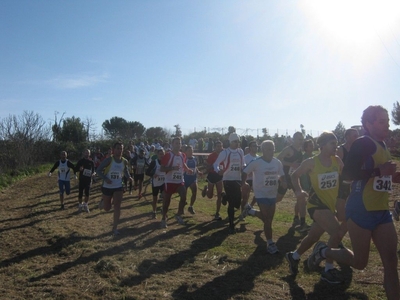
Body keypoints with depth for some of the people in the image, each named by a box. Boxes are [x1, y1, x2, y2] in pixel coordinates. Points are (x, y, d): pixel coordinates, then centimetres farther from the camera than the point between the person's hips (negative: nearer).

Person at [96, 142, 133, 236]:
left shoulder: (124, 161, -2)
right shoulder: (109, 160, -15)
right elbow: (98, 170, -12)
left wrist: (129, 177, -5)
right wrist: (105, 179, -28)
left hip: (118, 187, 2)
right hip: (107, 187, -2)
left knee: (117, 207, -6)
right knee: (107, 208, 12)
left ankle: (115, 228, 3)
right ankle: (103, 200, 48)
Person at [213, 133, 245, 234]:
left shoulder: (240, 151, 7)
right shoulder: (225, 152, -8)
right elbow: (216, 164, -12)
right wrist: (218, 171, -32)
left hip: (238, 180, 5)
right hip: (228, 180, -5)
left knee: (237, 203, 5)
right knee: (232, 204, -3)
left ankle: (226, 198, 38)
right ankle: (231, 226, 12)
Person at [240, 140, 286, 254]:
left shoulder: (277, 163, -1)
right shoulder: (256, 162, -16)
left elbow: (282, 176, 8)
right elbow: (245, 172, -6)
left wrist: (285, 184, -9)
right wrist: (243, 183, -14)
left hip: (273, 194, 6)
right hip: (261, 194, -6)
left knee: (268, 218, 17)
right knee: (268, 220, -5)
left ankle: (250, 211, 40)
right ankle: (270, 243, 8)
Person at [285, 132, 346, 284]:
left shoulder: (337, 161, -2)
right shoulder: (311, 162, -13)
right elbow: (295, 175, -1)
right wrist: (298, 191, -15)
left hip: (331, 205, 5)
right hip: (316, 204, -5)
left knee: (313, 236, 18)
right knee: (337, 232, -21)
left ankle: (294, 256, 44)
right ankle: (328, 270, -2)